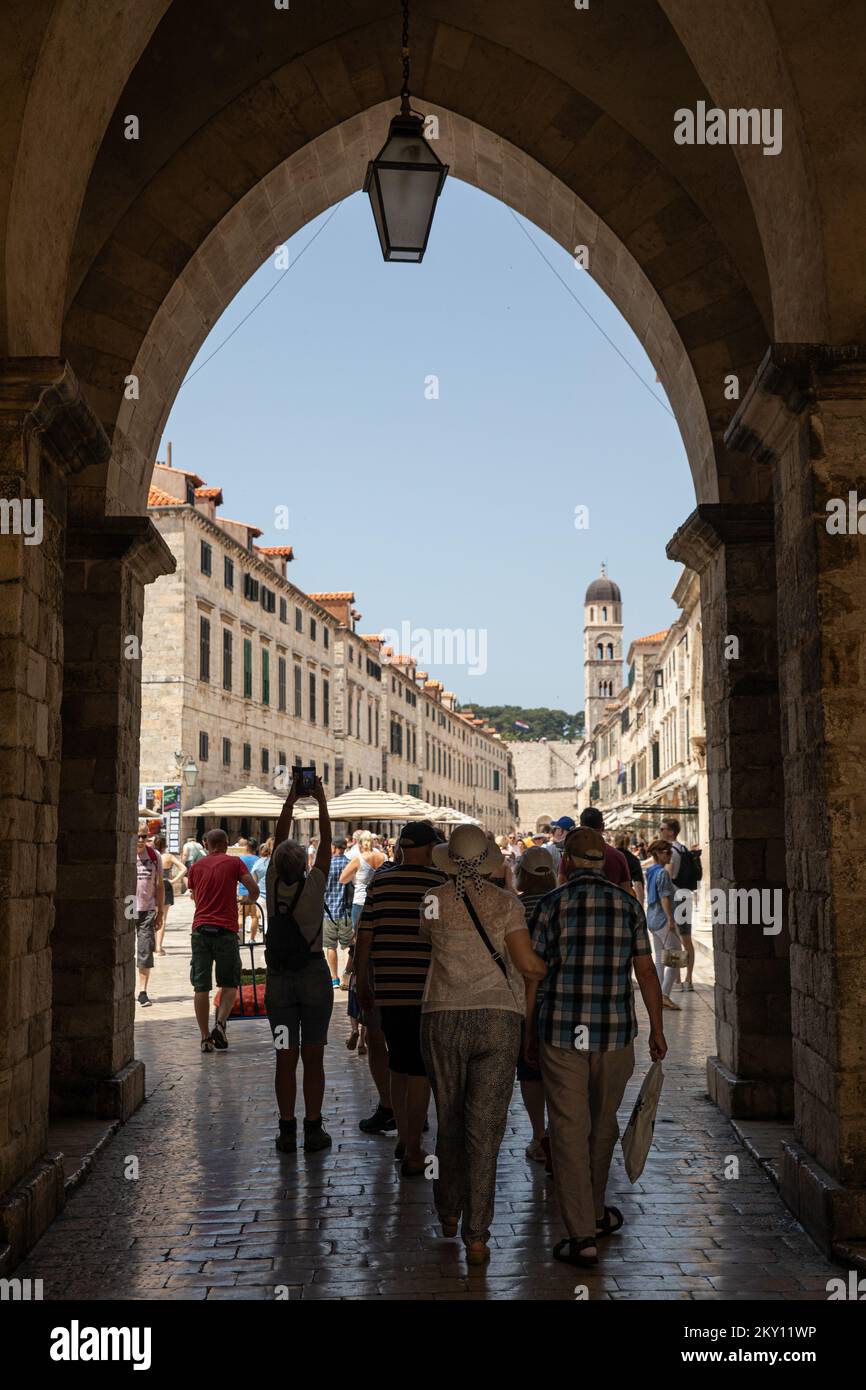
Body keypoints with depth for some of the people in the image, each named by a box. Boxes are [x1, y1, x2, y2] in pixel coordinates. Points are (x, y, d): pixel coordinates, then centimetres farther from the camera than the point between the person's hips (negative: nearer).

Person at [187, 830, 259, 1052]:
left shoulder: (195, 867, 12)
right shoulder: (234, 862, 3)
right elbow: (254, 888, -3)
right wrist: (250, 900, 18)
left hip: (200, 928, 2)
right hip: (226, 930, -2)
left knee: (201, 987, 4)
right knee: (229, 984, 10)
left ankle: (205, 1038, 4)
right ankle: (220, 1024, -8)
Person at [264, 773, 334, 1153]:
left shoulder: (273, 884, -4)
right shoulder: (313, 886, -11)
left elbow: (279, 836, 5)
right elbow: (326, 840, -2)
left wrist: (291, 798, 10)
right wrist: (321, 799, 5)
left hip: (278, 979, 2)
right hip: (314, 976, -2)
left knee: (285, 1058, 5)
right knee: (313, 1057, 3)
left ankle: (287, 1131, 6)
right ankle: (313, 1129, 6)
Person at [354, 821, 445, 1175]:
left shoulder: (379, 882, 3)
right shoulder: (442, 884, -5)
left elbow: (364, 938, 4)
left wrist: (362, 983, 15)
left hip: (388, 991, 3)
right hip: (427, 991, -3)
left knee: (398, 1066, 19)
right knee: (420, 1071, 4)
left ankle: (403, 1137, 30)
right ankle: (412, 1152, 7)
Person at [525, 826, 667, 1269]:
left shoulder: (552, 905, -4)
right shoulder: (628, 904, 3)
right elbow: (646, 971, 3)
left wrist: (529, 1035, 7)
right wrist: (657, 1030, 12)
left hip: (561, 1033, -2)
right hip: (614, 1033, 3)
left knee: (570, 1131, 2)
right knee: (603, 1123, 21)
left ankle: (583, 1236, 0)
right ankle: (594, 1212, 37)